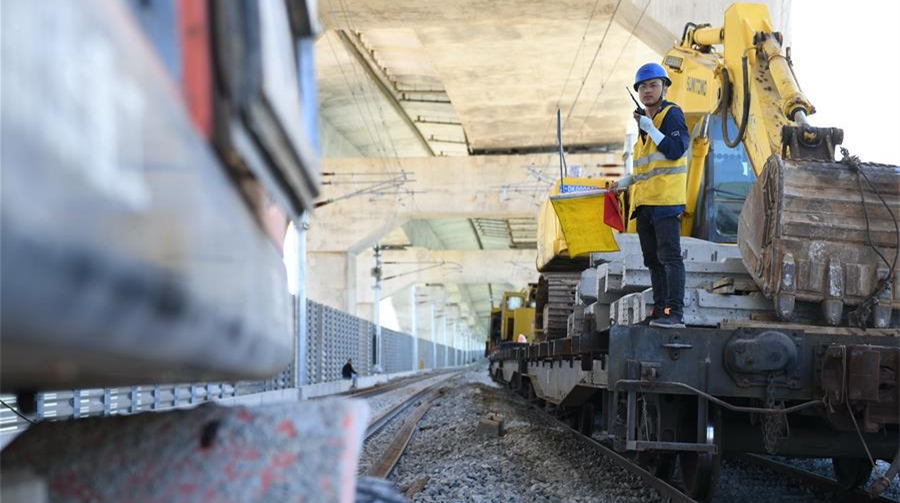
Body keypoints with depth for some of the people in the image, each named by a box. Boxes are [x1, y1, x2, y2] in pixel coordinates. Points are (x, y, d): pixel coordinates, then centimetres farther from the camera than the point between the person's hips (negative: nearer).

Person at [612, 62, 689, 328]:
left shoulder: (672, 114, -5)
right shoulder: (645, 119, 20)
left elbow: (676, 151, -19)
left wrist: (650, 128, -17)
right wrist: (627, 181, 27)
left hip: (666, 200, -9)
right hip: (645, 202, 9)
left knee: (669, 256, -12)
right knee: (653, 259, 10)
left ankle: (675, 314, -14)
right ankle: (659, 311, 15)